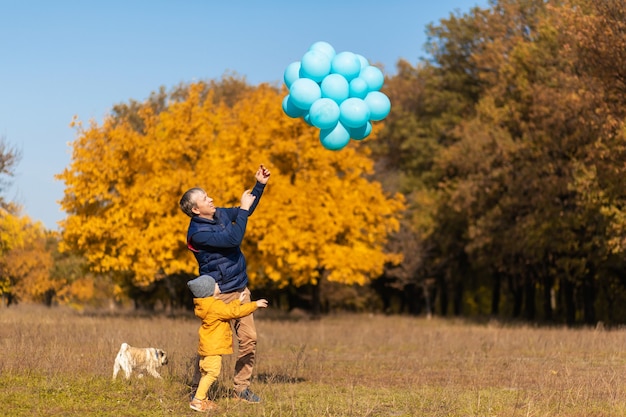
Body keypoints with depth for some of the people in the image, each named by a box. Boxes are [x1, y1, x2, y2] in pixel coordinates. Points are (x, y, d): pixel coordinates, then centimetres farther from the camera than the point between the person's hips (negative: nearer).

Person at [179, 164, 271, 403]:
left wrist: (260, 185, 11)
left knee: (249, 339, 3)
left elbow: (246, 212, 23)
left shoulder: (221, 214, 5)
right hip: (219, 294, -7)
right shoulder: (198, 233, -21)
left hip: (240, 289, 8)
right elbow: (233, 239, -29)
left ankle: (241, 388, 11)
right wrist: (243, 208, -22)